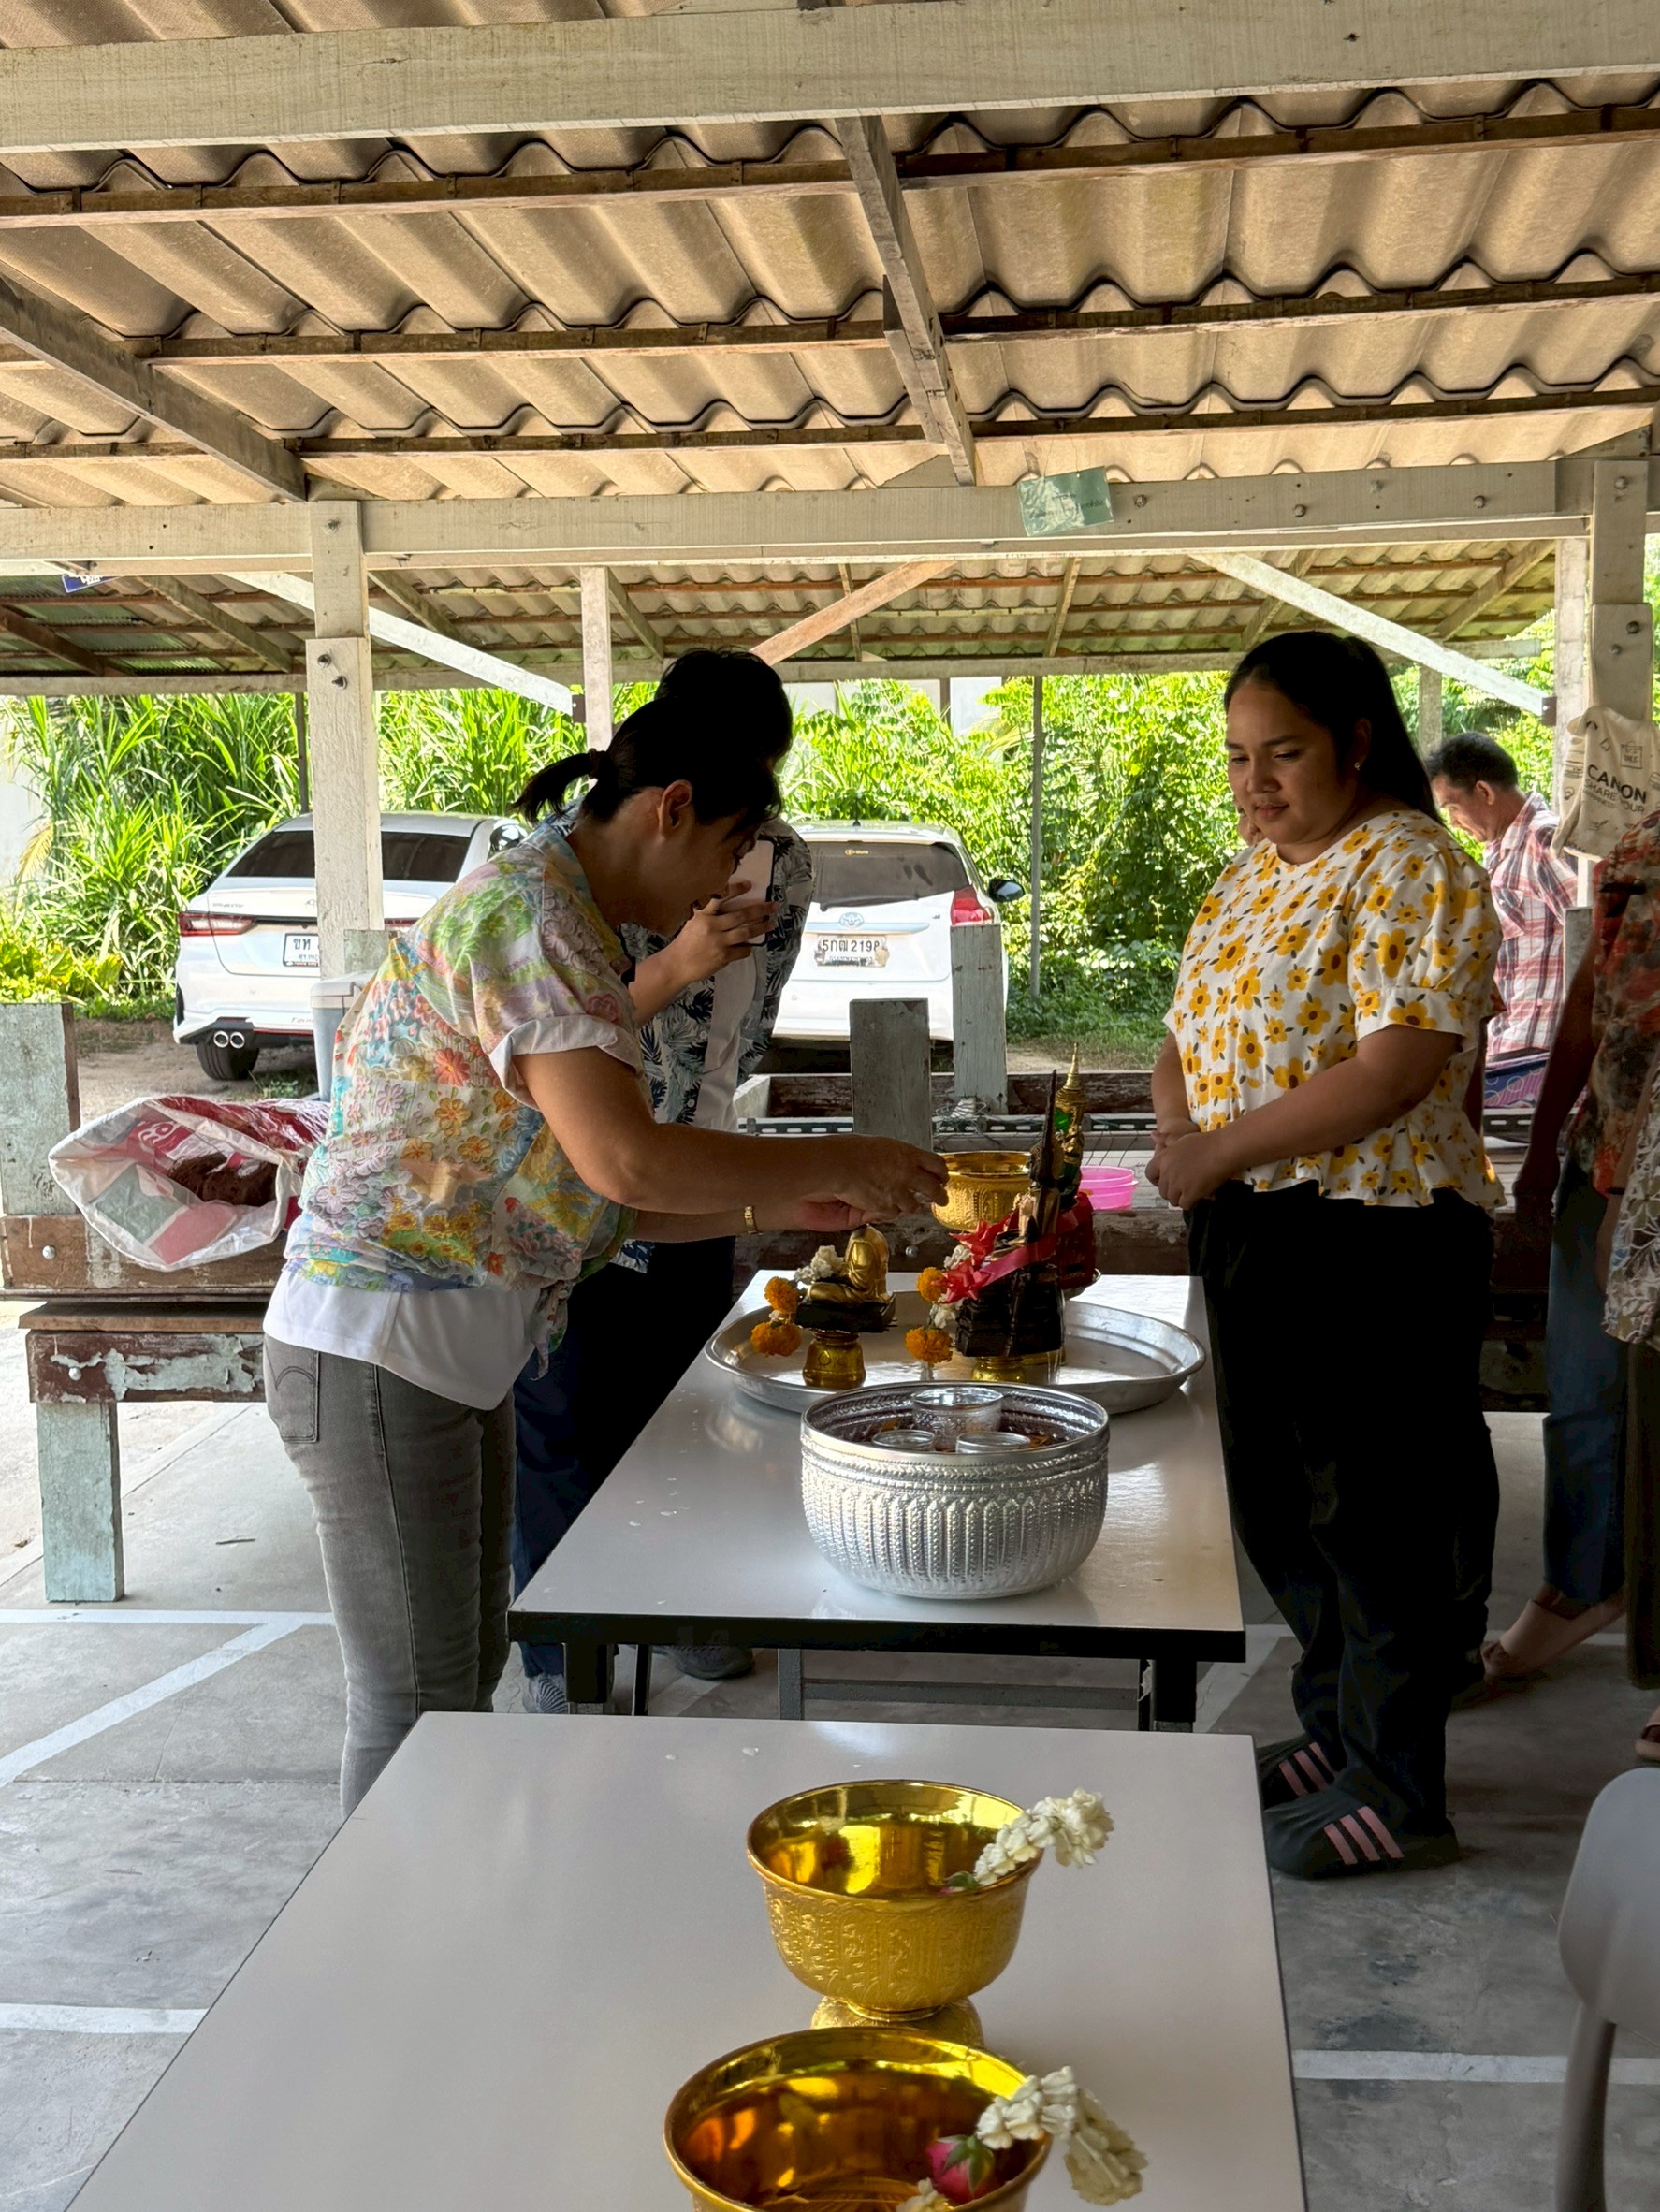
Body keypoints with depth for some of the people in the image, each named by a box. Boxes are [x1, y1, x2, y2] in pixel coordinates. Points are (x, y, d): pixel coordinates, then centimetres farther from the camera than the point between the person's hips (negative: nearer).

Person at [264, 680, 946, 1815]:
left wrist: (781, 1206, 8)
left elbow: (579, 1196, 15)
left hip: (455, 1356, 10)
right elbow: (624, 1163, -29)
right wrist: (841, 1160, -17)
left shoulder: (571, 925, 14)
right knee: (417, 1708, 0)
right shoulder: (527, 914, -18)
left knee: (468, 1671, 18)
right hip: (379, 1350, -10)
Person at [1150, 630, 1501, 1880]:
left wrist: (1225, 1151, -20)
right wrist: (1178, 1122, -7)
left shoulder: (1413, 867, -13)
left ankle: (1399, 1790, 18)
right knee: (1284, 1497, 17)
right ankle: (1336, 1731, 34)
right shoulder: (1256, 872, 14)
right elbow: (1192, 1028, 15)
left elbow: (1398, 1069, -23)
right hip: (1256, 1228, 9)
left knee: (1374, 1507, 2)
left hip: (1375, 1241, -8)